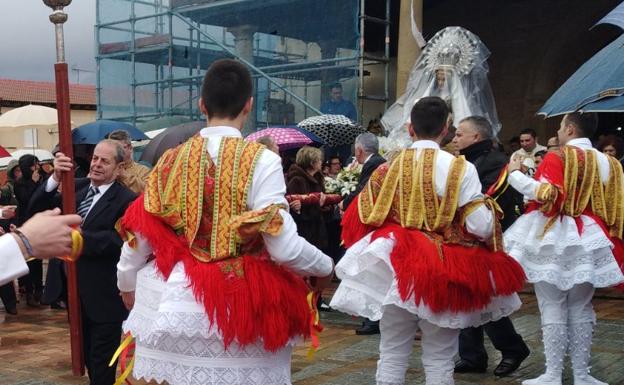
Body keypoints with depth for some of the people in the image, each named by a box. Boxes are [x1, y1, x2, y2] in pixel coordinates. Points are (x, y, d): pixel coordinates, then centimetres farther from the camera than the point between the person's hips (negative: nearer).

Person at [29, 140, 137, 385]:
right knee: (88, 356, 23)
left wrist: (81, 237, -29)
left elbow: (119, 241, -26)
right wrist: (55, 178, -17)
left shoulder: (126, 199, -15)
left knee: (102, 364, 6)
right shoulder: (77, 187, 5)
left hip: (105, 296, -7)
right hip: (78, 291, 7)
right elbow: (37, 209, -3)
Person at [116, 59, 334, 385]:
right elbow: (284, 247, -16)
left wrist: (127, 286, 24)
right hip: (238, 310, -3)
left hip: (171, 305, 3)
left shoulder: (171, 160, 0)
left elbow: (138, 238, 6)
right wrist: (324, 267, 3)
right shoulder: (260, 160, -11)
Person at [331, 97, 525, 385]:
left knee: (392, 353, 13)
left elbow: (362, 219, 1)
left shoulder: (389, 167, -2)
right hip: (443, 274, -2)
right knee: (439, 359, 9)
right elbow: (481, 227, -12)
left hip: (395, 268, 2)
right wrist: (486, 204, 9)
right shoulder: (460, 168, -10)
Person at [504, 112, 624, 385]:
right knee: (580, 309, 13)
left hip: (554, 242, -5)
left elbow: (545, 195, -19)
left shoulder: (557, 158, -9)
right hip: (588, 242, 6)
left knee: (553, 309, 0)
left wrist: (514, 173, -8)